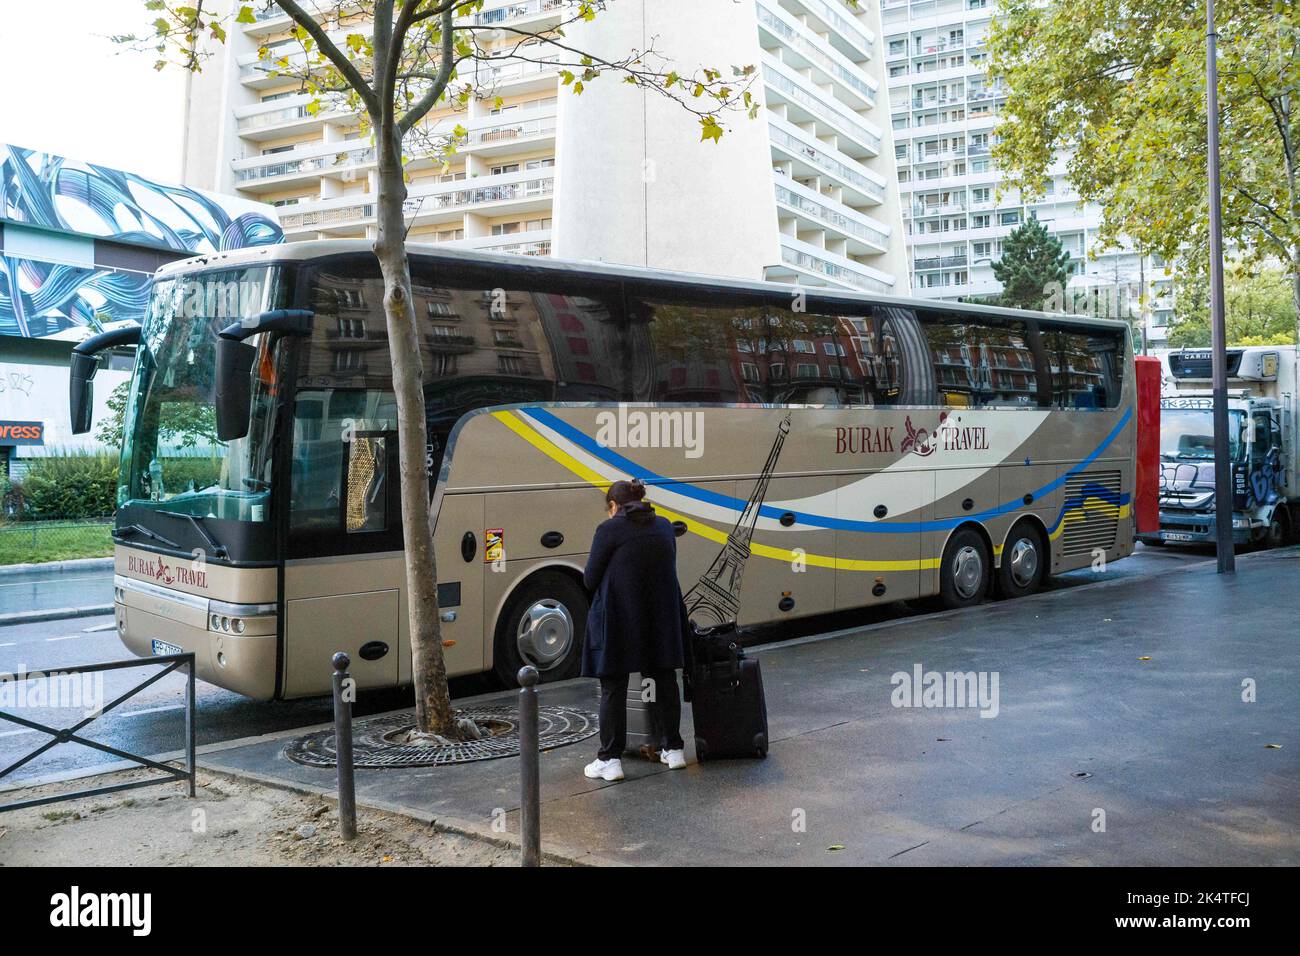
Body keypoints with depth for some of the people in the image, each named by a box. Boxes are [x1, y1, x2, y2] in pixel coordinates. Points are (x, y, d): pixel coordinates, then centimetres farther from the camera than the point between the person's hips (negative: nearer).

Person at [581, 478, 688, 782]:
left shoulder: (609, 529, -10)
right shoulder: (664, 526, 8)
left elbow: (590, 579, -6)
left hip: (618, 622, -5)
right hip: (662, 619, 5)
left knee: (613, 689, 4)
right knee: (664, 682, 17)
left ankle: (610, 759, 7)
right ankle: (673, 749, 26)